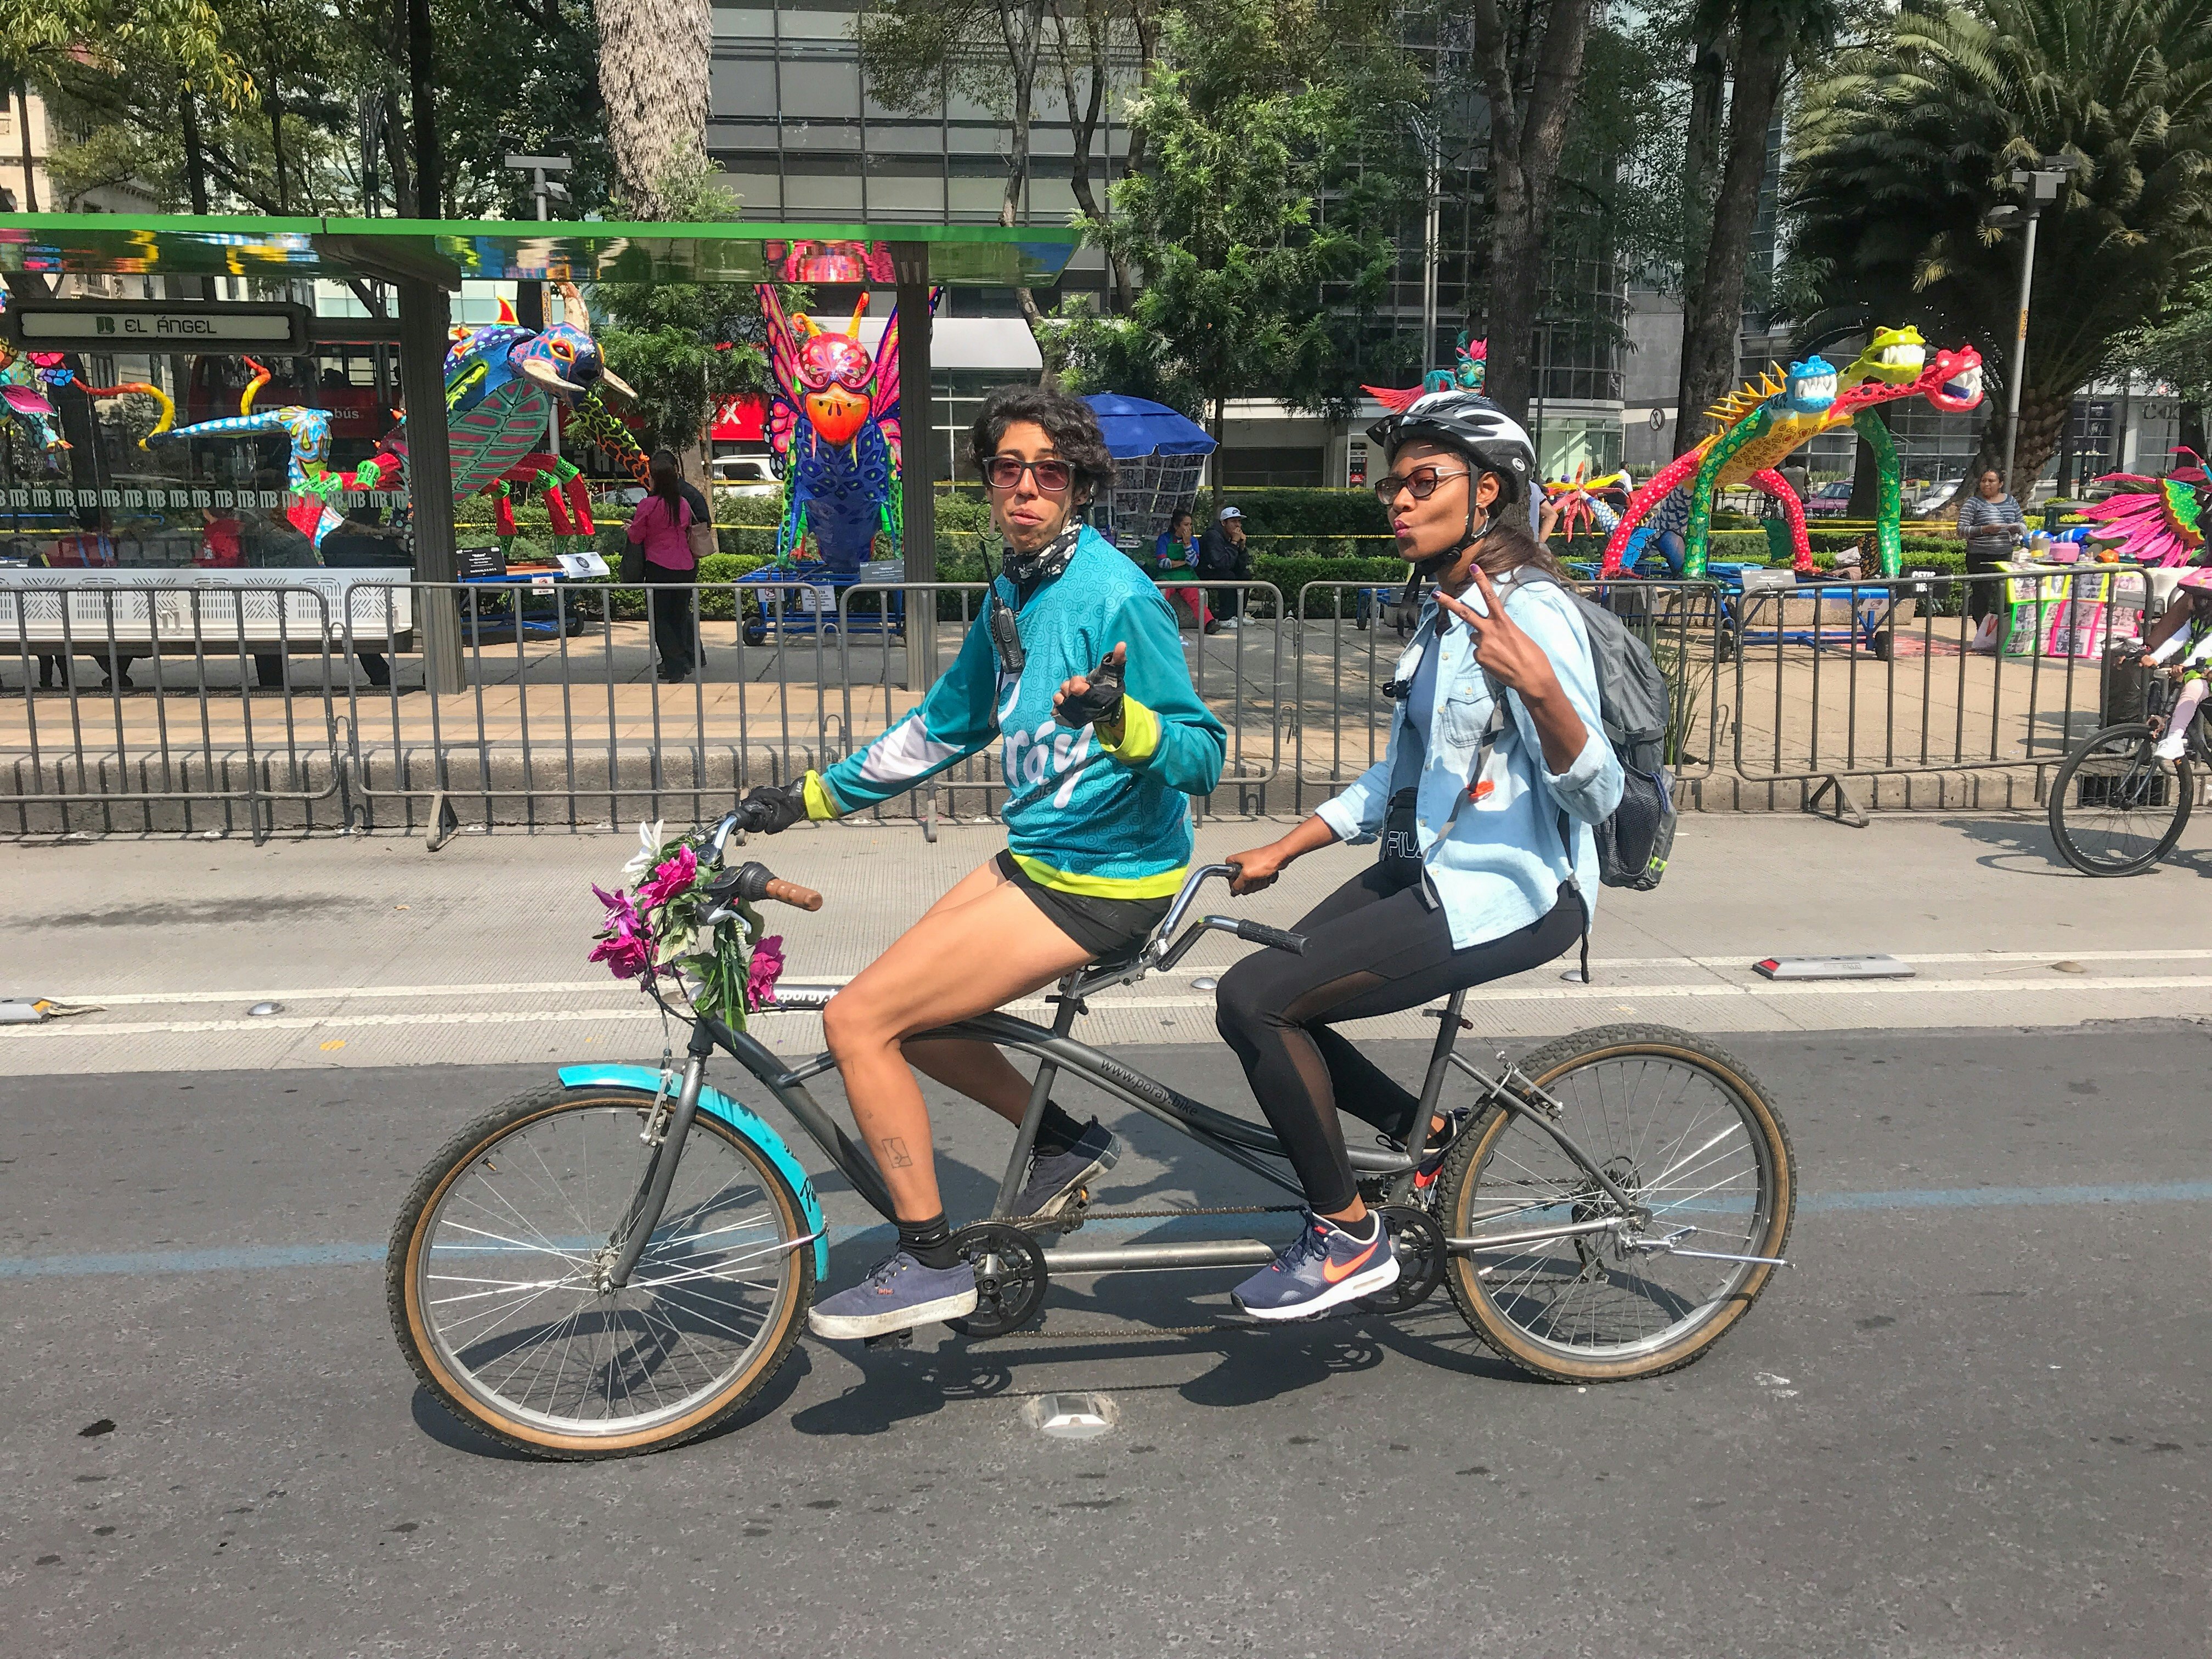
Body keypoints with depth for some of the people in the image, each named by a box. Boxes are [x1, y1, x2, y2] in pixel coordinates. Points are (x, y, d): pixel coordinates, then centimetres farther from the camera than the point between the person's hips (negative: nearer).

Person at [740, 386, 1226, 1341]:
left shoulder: (1115, 596, -18)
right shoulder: (1014, 589, 9)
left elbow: (1202, 757, -19)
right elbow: (944, 727, 19)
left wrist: (1121, 718, -40)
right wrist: (811, 797, 19)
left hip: (1099, 886, -9)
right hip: (1036, 858, 9)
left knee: (857, 1020, -10)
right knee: (898, 1011, 16)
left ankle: (930, 1264, 4)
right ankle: (1063, 1141, 28)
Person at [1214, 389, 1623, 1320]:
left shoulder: (1530, 612, -16)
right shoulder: (1447, 609, 12)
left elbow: (1596, 794, -24)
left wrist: (1539, 689, -41)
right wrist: (1282, 851, 16)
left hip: (1507, 894, -10)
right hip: (1432, 869, 10)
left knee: (1254, 1000, -18)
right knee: (1261, 999, 4)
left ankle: (1347, 1238, -2)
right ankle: (1427, 1135, 20)